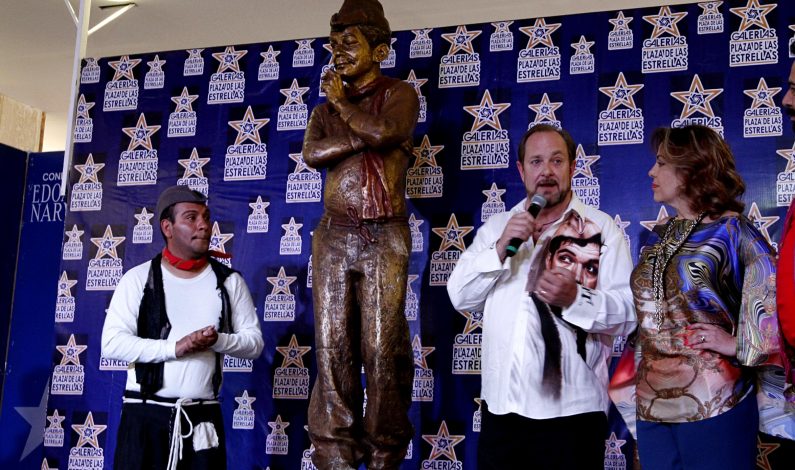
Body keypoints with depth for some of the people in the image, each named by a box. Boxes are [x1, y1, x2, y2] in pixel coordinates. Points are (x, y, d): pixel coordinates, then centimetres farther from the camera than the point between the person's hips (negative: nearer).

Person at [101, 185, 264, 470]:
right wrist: (175, 347, -17)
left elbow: (254, 342, 6)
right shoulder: (139, 278, -1)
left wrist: (217, 340, -14)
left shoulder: (229, 281, 6)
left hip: (204, 417, 2)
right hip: (145, 414, -1)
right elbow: (112, 342, -8)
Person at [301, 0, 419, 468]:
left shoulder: (399, 94, 8)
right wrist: (367, 138, -8)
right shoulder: (325, 108, 19)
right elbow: (312, 153, -2)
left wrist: (342, 103, -2)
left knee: (383, 348, -6)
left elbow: (383, 130, -15)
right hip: (334, 235, 4)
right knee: (332, 346, -1)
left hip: (385, 236, -4)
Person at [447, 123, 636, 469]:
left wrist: (575, 299, -25)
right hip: (501, 403, 3)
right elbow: (460, 297, 2)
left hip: (571, 407, -3)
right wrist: (501, 248, -10)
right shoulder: (495, 227, 12)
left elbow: (627, 313, -8)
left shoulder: (601, 228, 0)